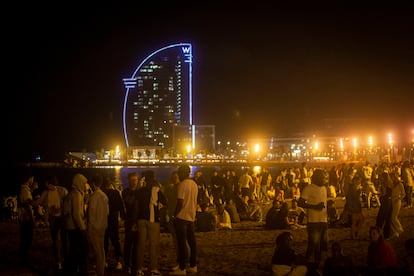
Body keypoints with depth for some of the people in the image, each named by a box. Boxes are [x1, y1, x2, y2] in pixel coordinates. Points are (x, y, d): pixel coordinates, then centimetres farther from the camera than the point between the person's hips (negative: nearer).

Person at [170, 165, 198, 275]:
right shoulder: (194, 184, 11)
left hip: (182, 217, -8)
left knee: (182, 243, -5)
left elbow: (180, 202, -18)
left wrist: (175, 215, -9)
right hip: (191, 216, 8)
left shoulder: (182, 184, -14)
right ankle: (193, 266, 18)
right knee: (192, 241, 12)